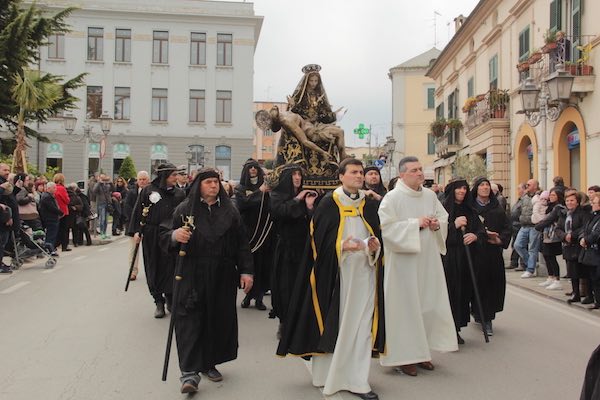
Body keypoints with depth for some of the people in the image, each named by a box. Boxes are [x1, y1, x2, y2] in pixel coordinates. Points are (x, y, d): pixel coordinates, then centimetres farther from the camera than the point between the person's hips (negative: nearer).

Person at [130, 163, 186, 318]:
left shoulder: (179, 194, 5)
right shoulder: (148, 191, 0)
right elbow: (138, 211, 1)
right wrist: (136, 231, -6)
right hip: (151, 236, -1)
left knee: (170, 268, -1)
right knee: (154, 269, 4)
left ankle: (170, 299, 17)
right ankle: (159, 302, 15)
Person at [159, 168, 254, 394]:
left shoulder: (229, 210, 6)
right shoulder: (185, 209, 0)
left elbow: (242, 243, 7)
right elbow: (164, 236, 1)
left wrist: (246, 271, 0)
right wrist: (174, 235, -23)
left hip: (222, 278, 3)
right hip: (192, 276, -2)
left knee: (218, 321, 8)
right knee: (191, 321, -6)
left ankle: (209, 363, 25)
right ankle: (189, 371, -3)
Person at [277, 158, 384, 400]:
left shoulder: (370, 205, 11)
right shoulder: (329, 203, -3)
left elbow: (377, 236, 15)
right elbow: (320, 239, -6)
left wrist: (375, 246, -6)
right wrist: (341, 247, -20)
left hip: (363, 273, 4)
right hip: (334, 272, -4)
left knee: (361, 325, 2)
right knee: (332, 324, 4)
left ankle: (357, 380, 8)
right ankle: (326, 373, 20)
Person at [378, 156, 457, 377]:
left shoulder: (430, 195, 9)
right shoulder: (392, 198, -9)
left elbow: (444, 218, 17)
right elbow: (387, 227, -17)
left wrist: (437, 224, -6)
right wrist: (415, 223, -18)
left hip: (428, 260, 6)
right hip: (403, 261, -6)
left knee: (429, 304, 9)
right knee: (405, 305, -1)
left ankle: (421, 351, 23)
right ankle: (404, 355, 10)